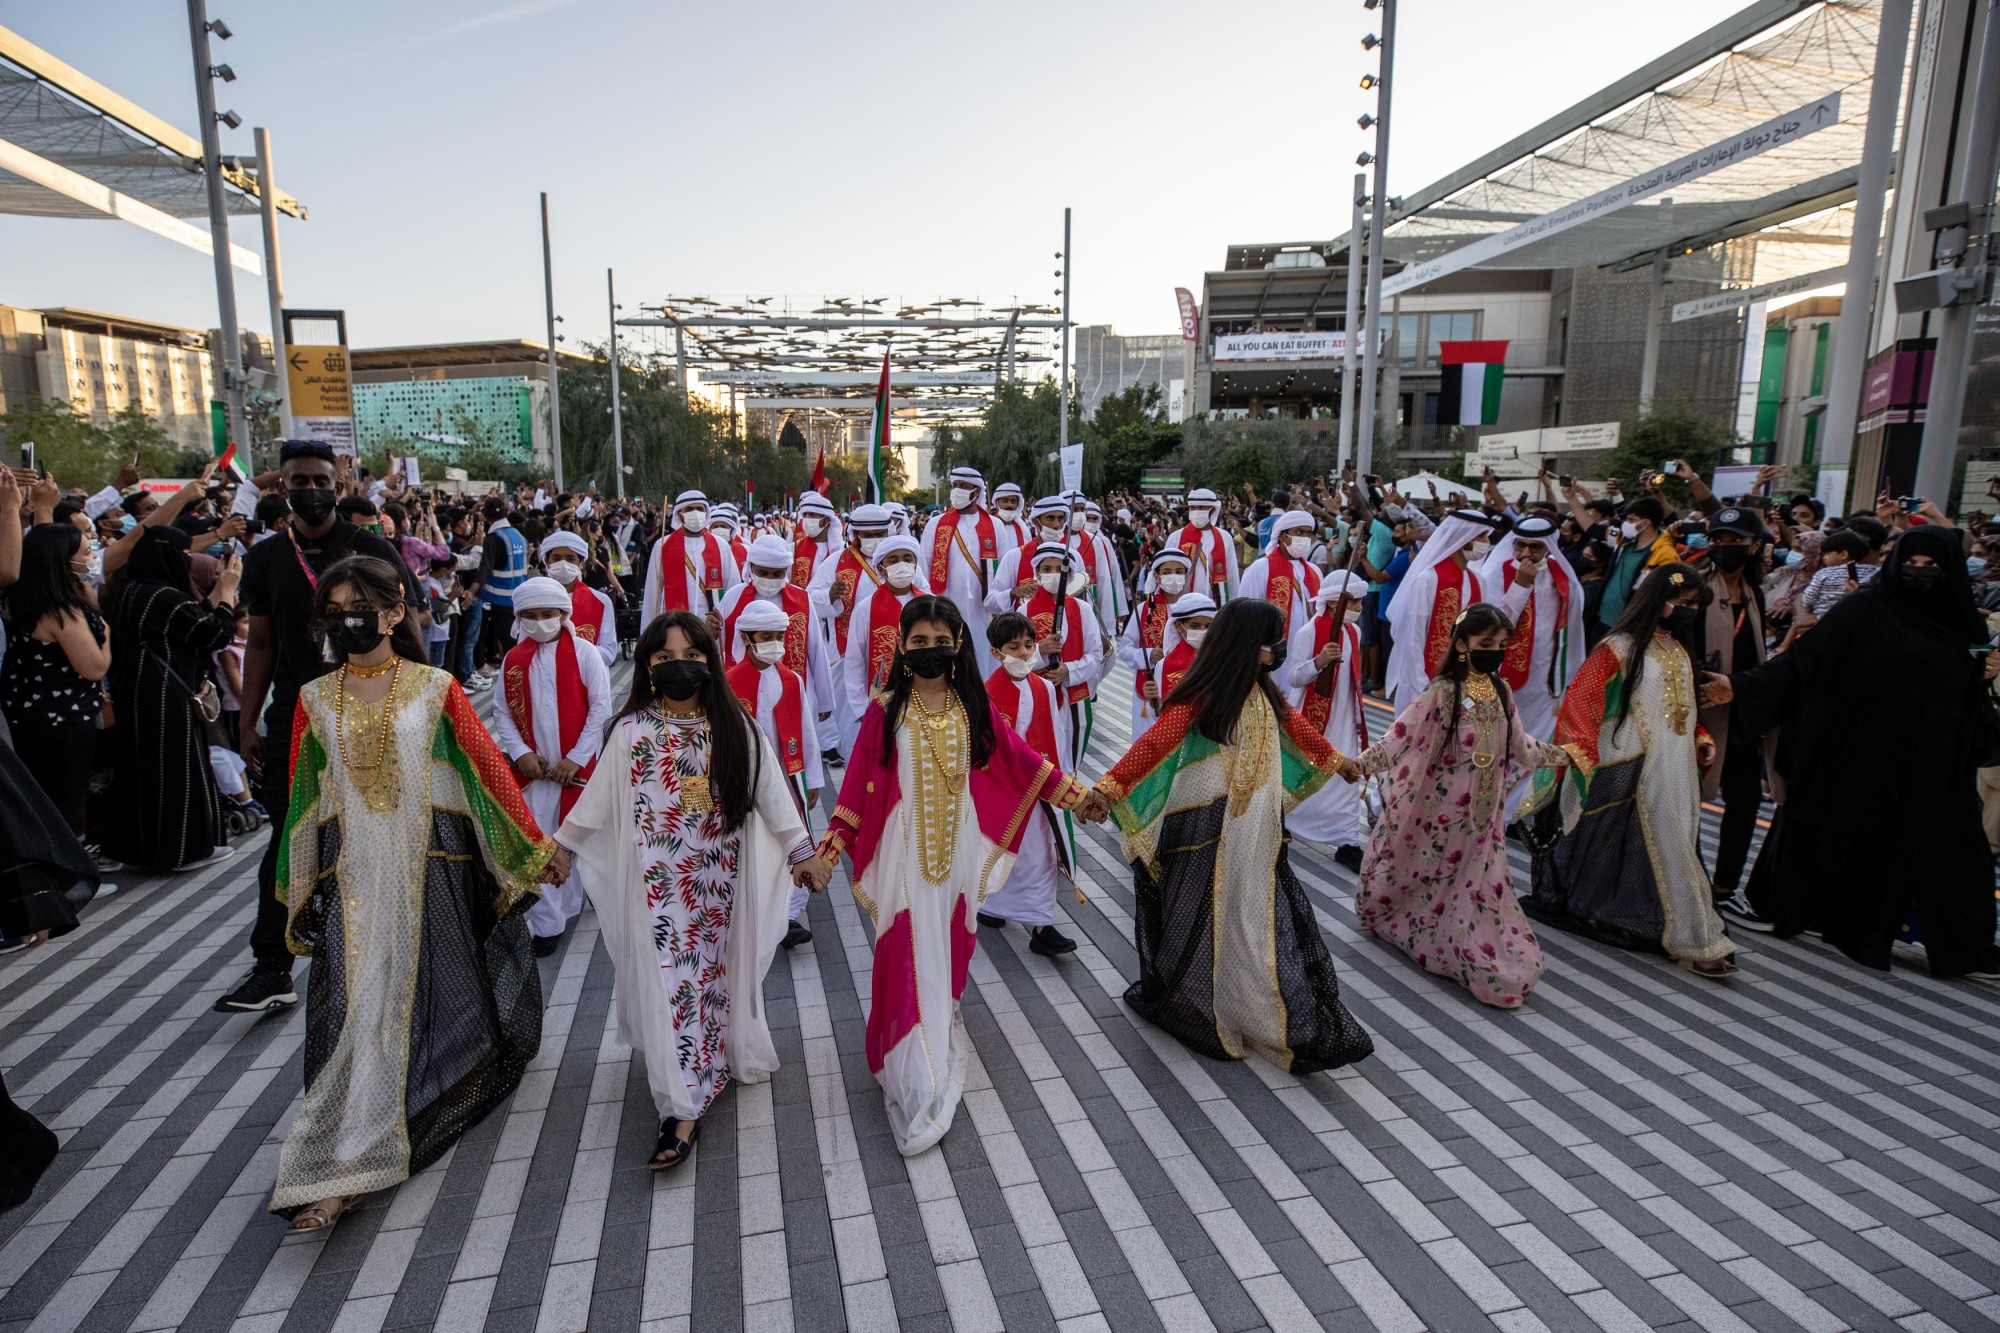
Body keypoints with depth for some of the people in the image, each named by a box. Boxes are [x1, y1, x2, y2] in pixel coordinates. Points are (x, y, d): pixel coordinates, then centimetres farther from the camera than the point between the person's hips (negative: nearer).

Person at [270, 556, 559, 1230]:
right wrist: (299, 892, 14)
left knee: (443, 989, 12)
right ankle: (342, 1170, 7)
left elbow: (490, 768, -1)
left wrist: (537, 843, -1)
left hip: (433, 868, -1)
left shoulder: (436, 688, -3)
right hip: (354, 876, 1)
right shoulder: (315, 699, 4)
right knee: (362, 1002, -3)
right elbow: (302, 800, 11)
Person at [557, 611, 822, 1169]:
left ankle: (723, 1056, 32)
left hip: (721, 880, 1)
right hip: (659, 886, -1)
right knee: (669, 979, 0)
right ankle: (683, 1107, 7)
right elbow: (598, 798, 4)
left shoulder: (735, 727, -2)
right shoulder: (631, 731, -5)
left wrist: (801, 850, 3)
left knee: (717, 970, 11)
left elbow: (771, 792, 1)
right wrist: (560, 845, 9)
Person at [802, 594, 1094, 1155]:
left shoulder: (975, 708, 1)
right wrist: (830, 847, -7)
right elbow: (858, 786, -4)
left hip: (959, 851, 3)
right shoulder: (884, 712, -7)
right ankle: (918, 1086, 8)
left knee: (950, 952, 13)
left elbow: (1021, 760, 10)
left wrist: (1074, 792, 13)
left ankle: (940, 1042, 37)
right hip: (904, 854, -3)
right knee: (909, 962, -2)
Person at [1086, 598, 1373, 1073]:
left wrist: (1333, 758, 39)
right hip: (1209, 829, -6)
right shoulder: (1202, 693, -16)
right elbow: (1154, 744, -23)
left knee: (1265, 920, 11)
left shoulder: (1263, 690, 6)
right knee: (1204, 922, 6)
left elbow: (1295, 725, 24)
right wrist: (1107, 788, -31)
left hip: (1257, 831, 6)